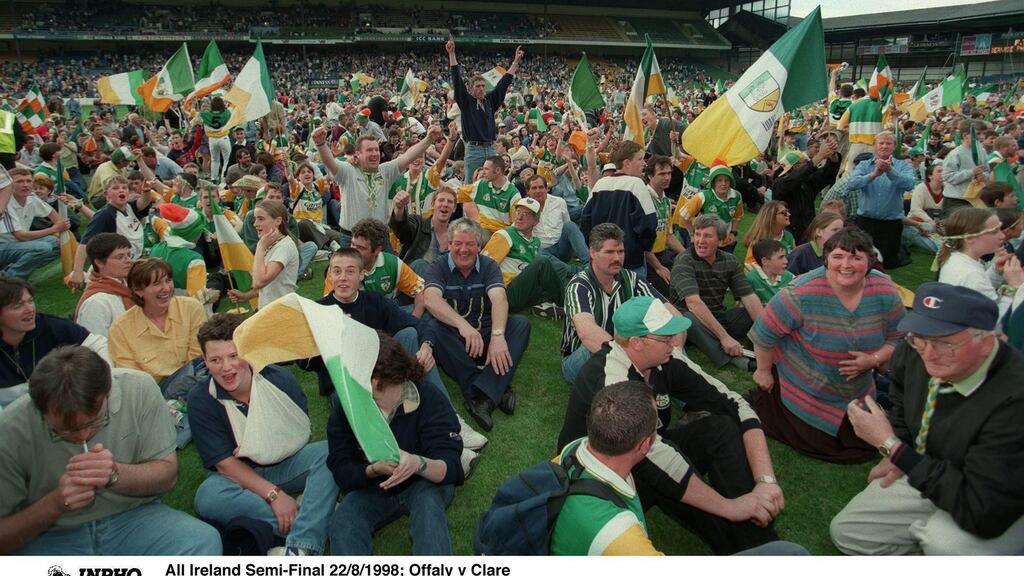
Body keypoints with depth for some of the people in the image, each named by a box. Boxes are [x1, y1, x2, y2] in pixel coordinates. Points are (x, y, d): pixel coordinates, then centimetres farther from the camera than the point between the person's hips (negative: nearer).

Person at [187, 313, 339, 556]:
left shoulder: (279, 378, -13)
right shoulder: (200, 400, -14)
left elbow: (303, 429, -4)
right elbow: (224, 462, -15)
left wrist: (255, 448, -14)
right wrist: (273, 494, -25)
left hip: (288, 463, 1)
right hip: (240, 474, -1)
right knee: (207, 497, -33)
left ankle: (301, 548, -41)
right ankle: (320, 520, -31)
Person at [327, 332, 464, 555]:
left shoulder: (430, 401, -19)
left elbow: (450, 466, -27)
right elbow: (342, 472, -13)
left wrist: (419, 464, -49)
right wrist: (373, 469, -35)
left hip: (425, 485, -2)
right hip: (373, 489, 3)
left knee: (427, 500, -36)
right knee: (342, 521, -28)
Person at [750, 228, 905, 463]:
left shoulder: (886, 292, -15)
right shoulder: (802, 293, -31)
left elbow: (897, 338, -2)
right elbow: (765, 332, -20)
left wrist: (874, 360, -23)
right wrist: (763, 372, -8)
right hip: (805, 393, -5)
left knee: (864, 448, 17)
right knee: (825, 446, 5)